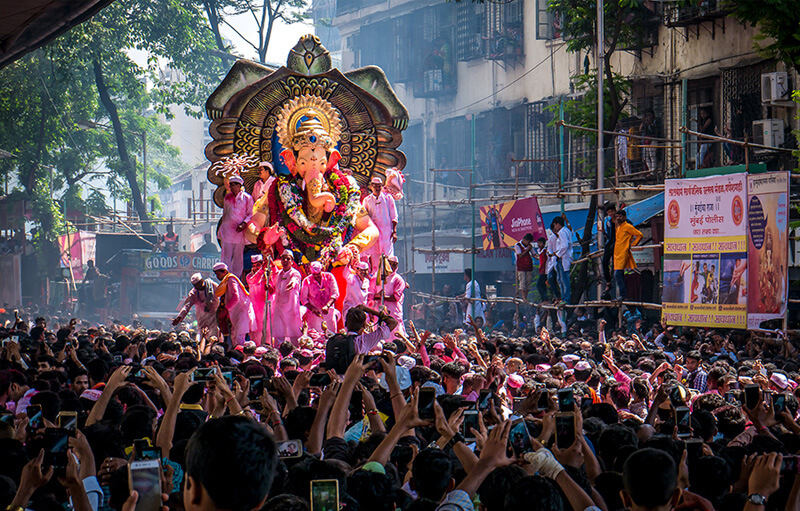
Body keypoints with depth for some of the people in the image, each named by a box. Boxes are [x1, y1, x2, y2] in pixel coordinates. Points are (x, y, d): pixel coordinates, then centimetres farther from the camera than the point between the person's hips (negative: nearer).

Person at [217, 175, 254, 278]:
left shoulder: (247, 198, -1)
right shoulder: (227, 197, 11)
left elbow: (250, 214, 1)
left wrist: (243, 224, -13)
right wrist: (221, 227, 17)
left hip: (240, 230, -2)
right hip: (227, 229, 2)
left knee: (238, 255, 3)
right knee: (226, 255, -2)